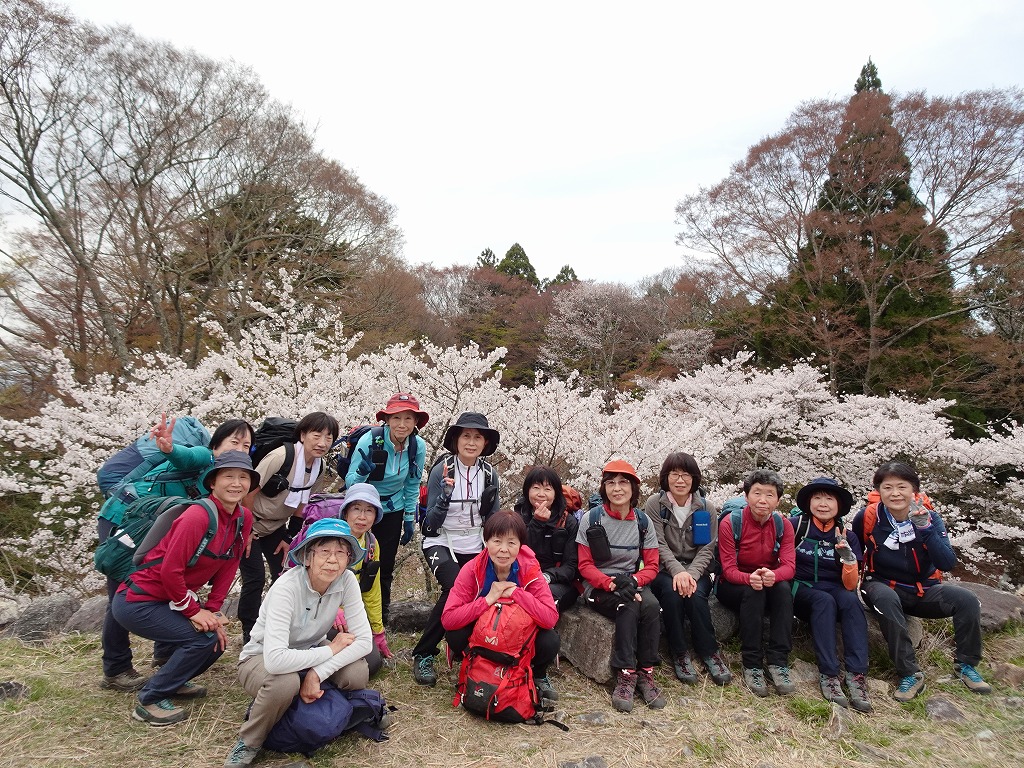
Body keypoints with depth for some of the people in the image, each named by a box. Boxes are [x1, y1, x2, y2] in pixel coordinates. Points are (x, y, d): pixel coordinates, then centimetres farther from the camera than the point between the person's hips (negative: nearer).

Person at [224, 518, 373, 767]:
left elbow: (364, 640, -21)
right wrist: (331, 650, -30)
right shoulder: (287, 587, -33)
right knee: (286, 683, -37)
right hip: (262, 659, -4)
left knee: (357, 674, -23)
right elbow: (275, 660, -41)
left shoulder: (347, 581, -20)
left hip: (309, 654, 4)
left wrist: (317, 673, -31)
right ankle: (248, 743, -6)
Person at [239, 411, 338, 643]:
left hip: (276, 526, 6)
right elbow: (249, 491, -24)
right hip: (251, 523, -6)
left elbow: (301, 506, 3)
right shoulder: (281, 457, -30)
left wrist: (289, 537, 3)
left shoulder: (320, 469, -9)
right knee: (255, 578, -9)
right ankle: (249, 632, 10)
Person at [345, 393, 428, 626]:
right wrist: (362, 471, -40)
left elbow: (412, 485, 1)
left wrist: (409, 519, 4)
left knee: (386, 565, 8)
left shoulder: (418, 446, -14)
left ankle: (381, 616, 27)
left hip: (393, 511, 3)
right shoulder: (370, 441, -24)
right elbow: (350, 483, -19)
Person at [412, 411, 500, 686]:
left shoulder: (489, 473, 0)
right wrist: (445, 496, -28)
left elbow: (492, 520, 8)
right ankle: (423, 656, -10)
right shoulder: (442, 470, -11)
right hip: (441, 543, -4)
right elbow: (432, 522, -11)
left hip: (475, 547, 4)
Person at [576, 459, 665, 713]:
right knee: (629, 607, -32)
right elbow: (585, 565, -5)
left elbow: (651, 565, 3)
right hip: (598, 586, -3)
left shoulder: (643, 521, 3)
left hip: (633, 584, 3)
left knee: (651, 605, -29)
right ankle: (625, 675, -25)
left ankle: (646, 673, -18)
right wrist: (612, 584, -21)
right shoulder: (591, 519, -6)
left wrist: (633, 581, -19)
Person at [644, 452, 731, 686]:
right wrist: (677, 571, -27)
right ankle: (679, 654, -17)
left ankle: (709, 652, -12)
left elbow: (707, 549, -2)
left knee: (695, 594, -30)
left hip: (696, 570, 2)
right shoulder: (654, 504, -2)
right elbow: (658, 545, -10)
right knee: (672, 591, -32)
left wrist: (691, 574, -20)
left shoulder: (707, 508, 5)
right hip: (664, 571, -1)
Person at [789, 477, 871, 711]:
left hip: (834, 590, 3)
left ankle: (857, 675, -35)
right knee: (825, 601, -34)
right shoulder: (795, 525, -7)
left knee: (851, 600, -31)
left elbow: (850, 585, -4)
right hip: (801, 590, -2)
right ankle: (828, 674, -35)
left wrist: (848, 557, -20)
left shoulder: (848, 537, 2)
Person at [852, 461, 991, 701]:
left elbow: (948, 564, -20)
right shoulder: (867, 517, -14)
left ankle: (965, 666, 3)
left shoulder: (929, 516, -9)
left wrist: (925, 528, -31)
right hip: (884, 587, -3)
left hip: (923, 590, 3)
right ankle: (910, 674, -26)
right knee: (886, 599, -37)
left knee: (967, 599, -21)